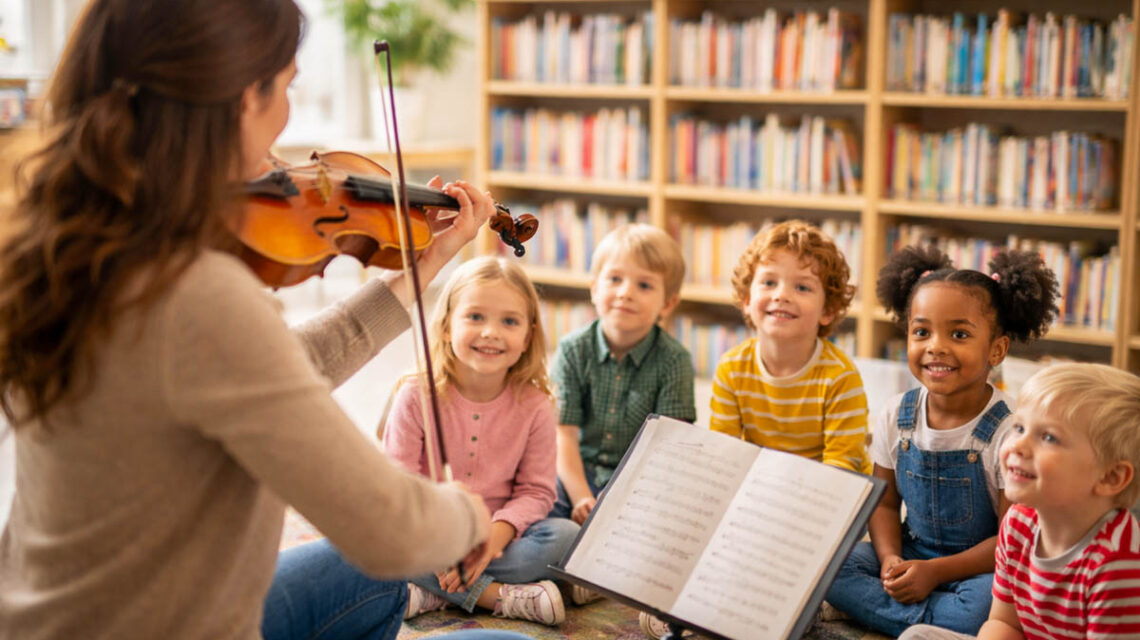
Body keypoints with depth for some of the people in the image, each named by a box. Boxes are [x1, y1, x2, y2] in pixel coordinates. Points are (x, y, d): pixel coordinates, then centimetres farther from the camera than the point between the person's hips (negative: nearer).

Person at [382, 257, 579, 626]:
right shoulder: (417, 397, -10)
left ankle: (435, 593, -25)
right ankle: (495, 594, -25)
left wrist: (495, 535, -24)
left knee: (567, 536, -24)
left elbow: (535, 491, -5)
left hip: (497, 533, 1)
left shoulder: (535, 405, -6)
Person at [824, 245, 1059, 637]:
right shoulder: (896, 417, -2)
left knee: (987, 604, -38)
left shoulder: (1008, 432, -16)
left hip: (977, 568, -5)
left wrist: (936, 571, -21)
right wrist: (890, 558, -13)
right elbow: (885, 502, 8)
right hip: (911, 555, 5)